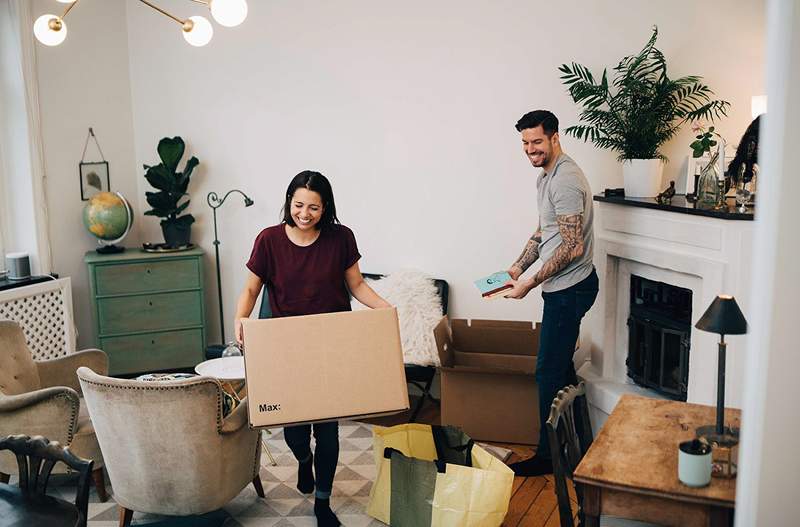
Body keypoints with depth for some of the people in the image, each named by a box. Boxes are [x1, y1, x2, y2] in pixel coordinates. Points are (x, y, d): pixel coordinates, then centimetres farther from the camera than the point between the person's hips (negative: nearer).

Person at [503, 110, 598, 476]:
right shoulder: (546, 176, 13)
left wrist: (530, 284, -21)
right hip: (563, 286, 11)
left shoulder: (565, 180, -21)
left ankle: (549, 456, 10)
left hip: (569, 288, -11)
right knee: (560, 366, 19)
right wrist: (518, 267, 9)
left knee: (549, 371, -3)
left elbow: (572, 247, -25)